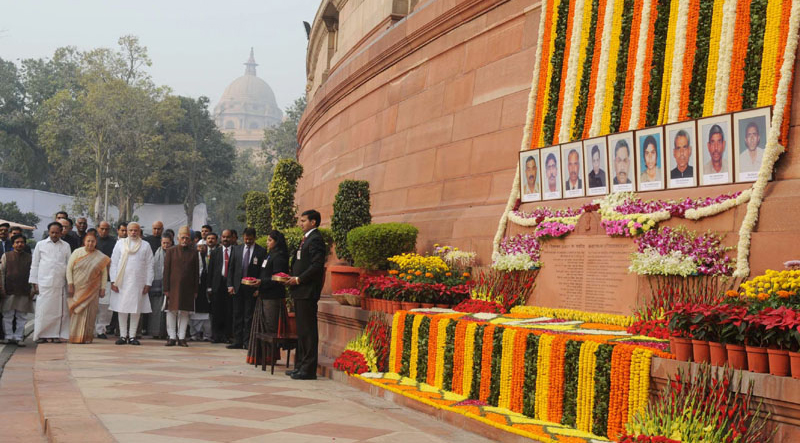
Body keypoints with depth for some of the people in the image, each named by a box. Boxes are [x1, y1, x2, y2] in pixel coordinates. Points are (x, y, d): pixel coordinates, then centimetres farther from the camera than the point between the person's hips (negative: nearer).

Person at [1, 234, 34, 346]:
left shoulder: (29, 258, 9)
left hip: (24, 292, 1)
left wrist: (32, 290, 3)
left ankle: (18, 338, 9)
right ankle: (9, 337, 10)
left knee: (21, 317, 3)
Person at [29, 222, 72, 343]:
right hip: (44, 283, -1)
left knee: (58, 309, 0)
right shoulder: (40, 245, 8)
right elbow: (35, 265, 9)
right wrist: (34, 283, 3)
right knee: (43, 309, -3)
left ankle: (56, 334, 5)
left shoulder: (66, 246, 10)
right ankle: (41, 334, 3)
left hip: (60, 283, 1)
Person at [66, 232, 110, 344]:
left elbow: (104, 273, 4)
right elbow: (69, 268, 1)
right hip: (77, 289, 0)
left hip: (92, 290, 0)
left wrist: (103, 288, 0)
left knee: (89, 313, 0)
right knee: (76, 313, -1)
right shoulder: (77, 252, 1)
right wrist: (70, 284, -6)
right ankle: (75, 337, 5)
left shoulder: (100, 257, 2)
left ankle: (87, 337, 7)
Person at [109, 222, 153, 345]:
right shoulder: (120, 243, 8)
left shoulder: (145, 246, 7)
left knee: (136, 310, 0)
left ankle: (132, 336, 6)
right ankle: (123, 335, 6)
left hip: (138, 283, 0)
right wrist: (113, 281, -1)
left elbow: (149, 266, 6)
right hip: (122, 282, 0)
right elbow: (114, 262, 7)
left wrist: (148, 283, 0)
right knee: (122, 309, 0)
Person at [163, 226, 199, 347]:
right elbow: (166, 270, 1)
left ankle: (181, 337, 11)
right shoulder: (171, 251, 3)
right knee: (172, 311, 1)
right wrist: (166, 288, -4)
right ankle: (172, 337, 10)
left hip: (188, 288, 1)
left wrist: (195, 290, 2)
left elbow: (196, 272, 7)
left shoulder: (193, 252, 6)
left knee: (185, 312, 4)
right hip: (173, 287, -1)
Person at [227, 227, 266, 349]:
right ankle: (238, 341, 10)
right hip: (237, 287, 3)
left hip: (252, 288, -3)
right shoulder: (237, 249, 10)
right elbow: (231, 268, 10)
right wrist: (230, 285, 2)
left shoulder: (261, 251, -1)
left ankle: (247, 342, 4)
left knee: (249, 316, -1)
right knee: (237, 315, 5)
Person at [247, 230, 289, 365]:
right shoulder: (270, 255, 18)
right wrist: (259, 287, 12)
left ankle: (270, 357, 3)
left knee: (270, 327, -4)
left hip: (273, 298, -10)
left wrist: (261, 282, -19)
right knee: (261, 326, 11)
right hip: (264, 296, 10)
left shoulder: (279, 257, -11)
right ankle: (260, 356, 17)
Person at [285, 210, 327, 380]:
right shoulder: (306, 239, 20)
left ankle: (308, 369, -5)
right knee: (301, 330, 14)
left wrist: (298, 279, -16)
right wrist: (293, 278, 9)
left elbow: (317, 265, -21)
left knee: (308, 331, -7)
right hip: (300, 291, 10)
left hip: (307, 291, -10)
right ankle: (300, 366, 21)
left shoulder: (315, 239, -12)